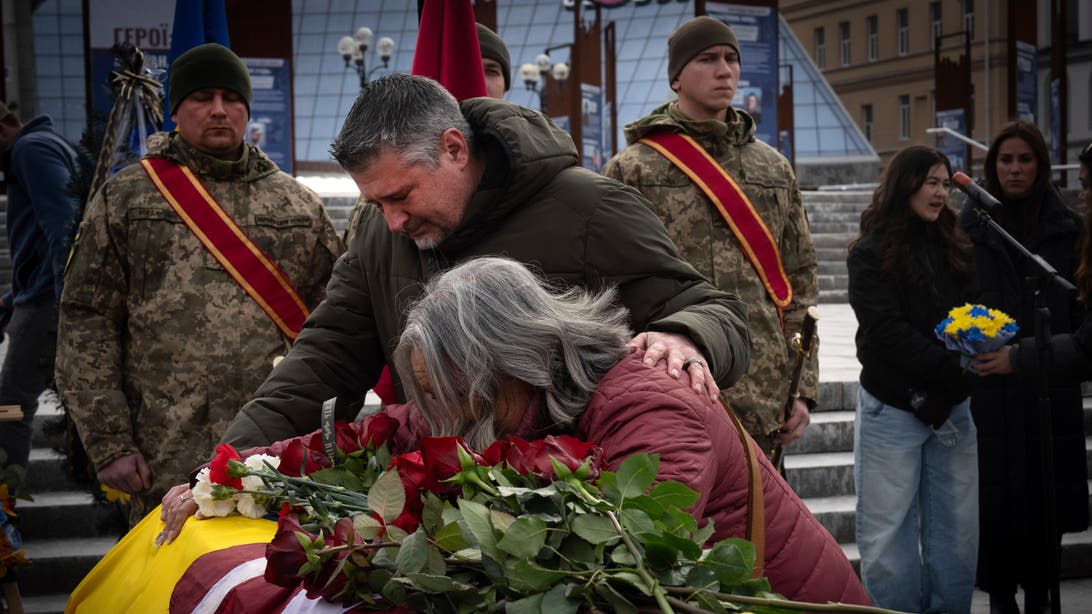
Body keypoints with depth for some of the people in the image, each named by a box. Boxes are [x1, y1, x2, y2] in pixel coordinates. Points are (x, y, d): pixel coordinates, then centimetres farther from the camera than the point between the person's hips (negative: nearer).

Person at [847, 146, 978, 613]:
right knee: (890, 530, 2)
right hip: (893, 404, -5)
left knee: (956, 529, 8)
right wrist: (954, 367, -22)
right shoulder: (872, 253, -6)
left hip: (952, 407, 5)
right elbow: (886, 331, -15)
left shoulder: (954, 249, 11)